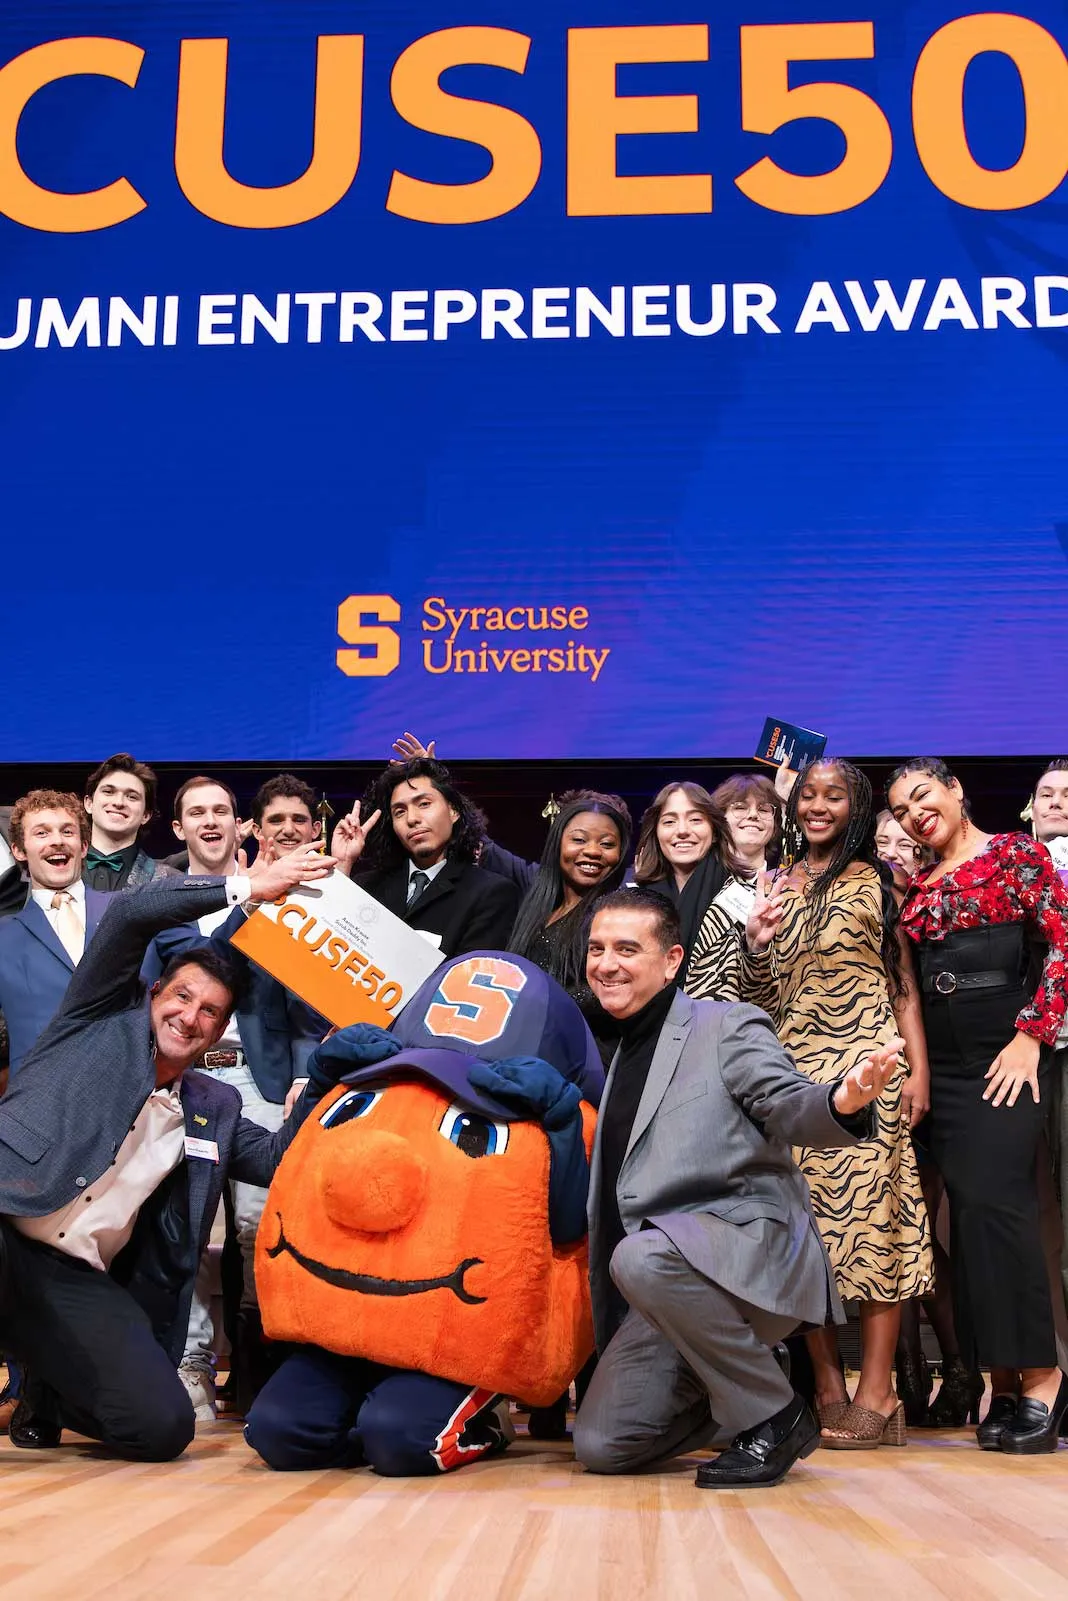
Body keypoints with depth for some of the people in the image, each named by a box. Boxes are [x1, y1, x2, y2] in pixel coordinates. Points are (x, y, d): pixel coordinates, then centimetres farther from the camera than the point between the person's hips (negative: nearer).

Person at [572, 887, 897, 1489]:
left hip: (749, 1243, -6)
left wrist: (841, 1103, -41)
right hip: (668, 1282, 7)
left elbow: (789, 1108, -20)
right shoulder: (617, 1057, 18)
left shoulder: (728, 1026, -2)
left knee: (642, 1256, -38)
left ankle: (776, 1416, -16)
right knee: (602, 1447, -6)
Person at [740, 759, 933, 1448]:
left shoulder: (875, 880, 5)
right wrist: (756, 942, -7)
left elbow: (904, 979, 3)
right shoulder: (774, 886, 13)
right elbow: (763, 999, 13)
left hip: (868, 1065, -3)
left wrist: (919, 1068, -6)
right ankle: (828, 1385, 10)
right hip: (794, 1068, 4)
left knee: (873, 1210, -6)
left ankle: (877, 1392, -1)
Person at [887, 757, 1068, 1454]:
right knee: (969, 1207, 2)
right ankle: (1005, 1382, 7)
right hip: (942, 1056, 5)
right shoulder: (915, 883, 17)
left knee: (992, 1199, -14)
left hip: (1006, 1048, -5)